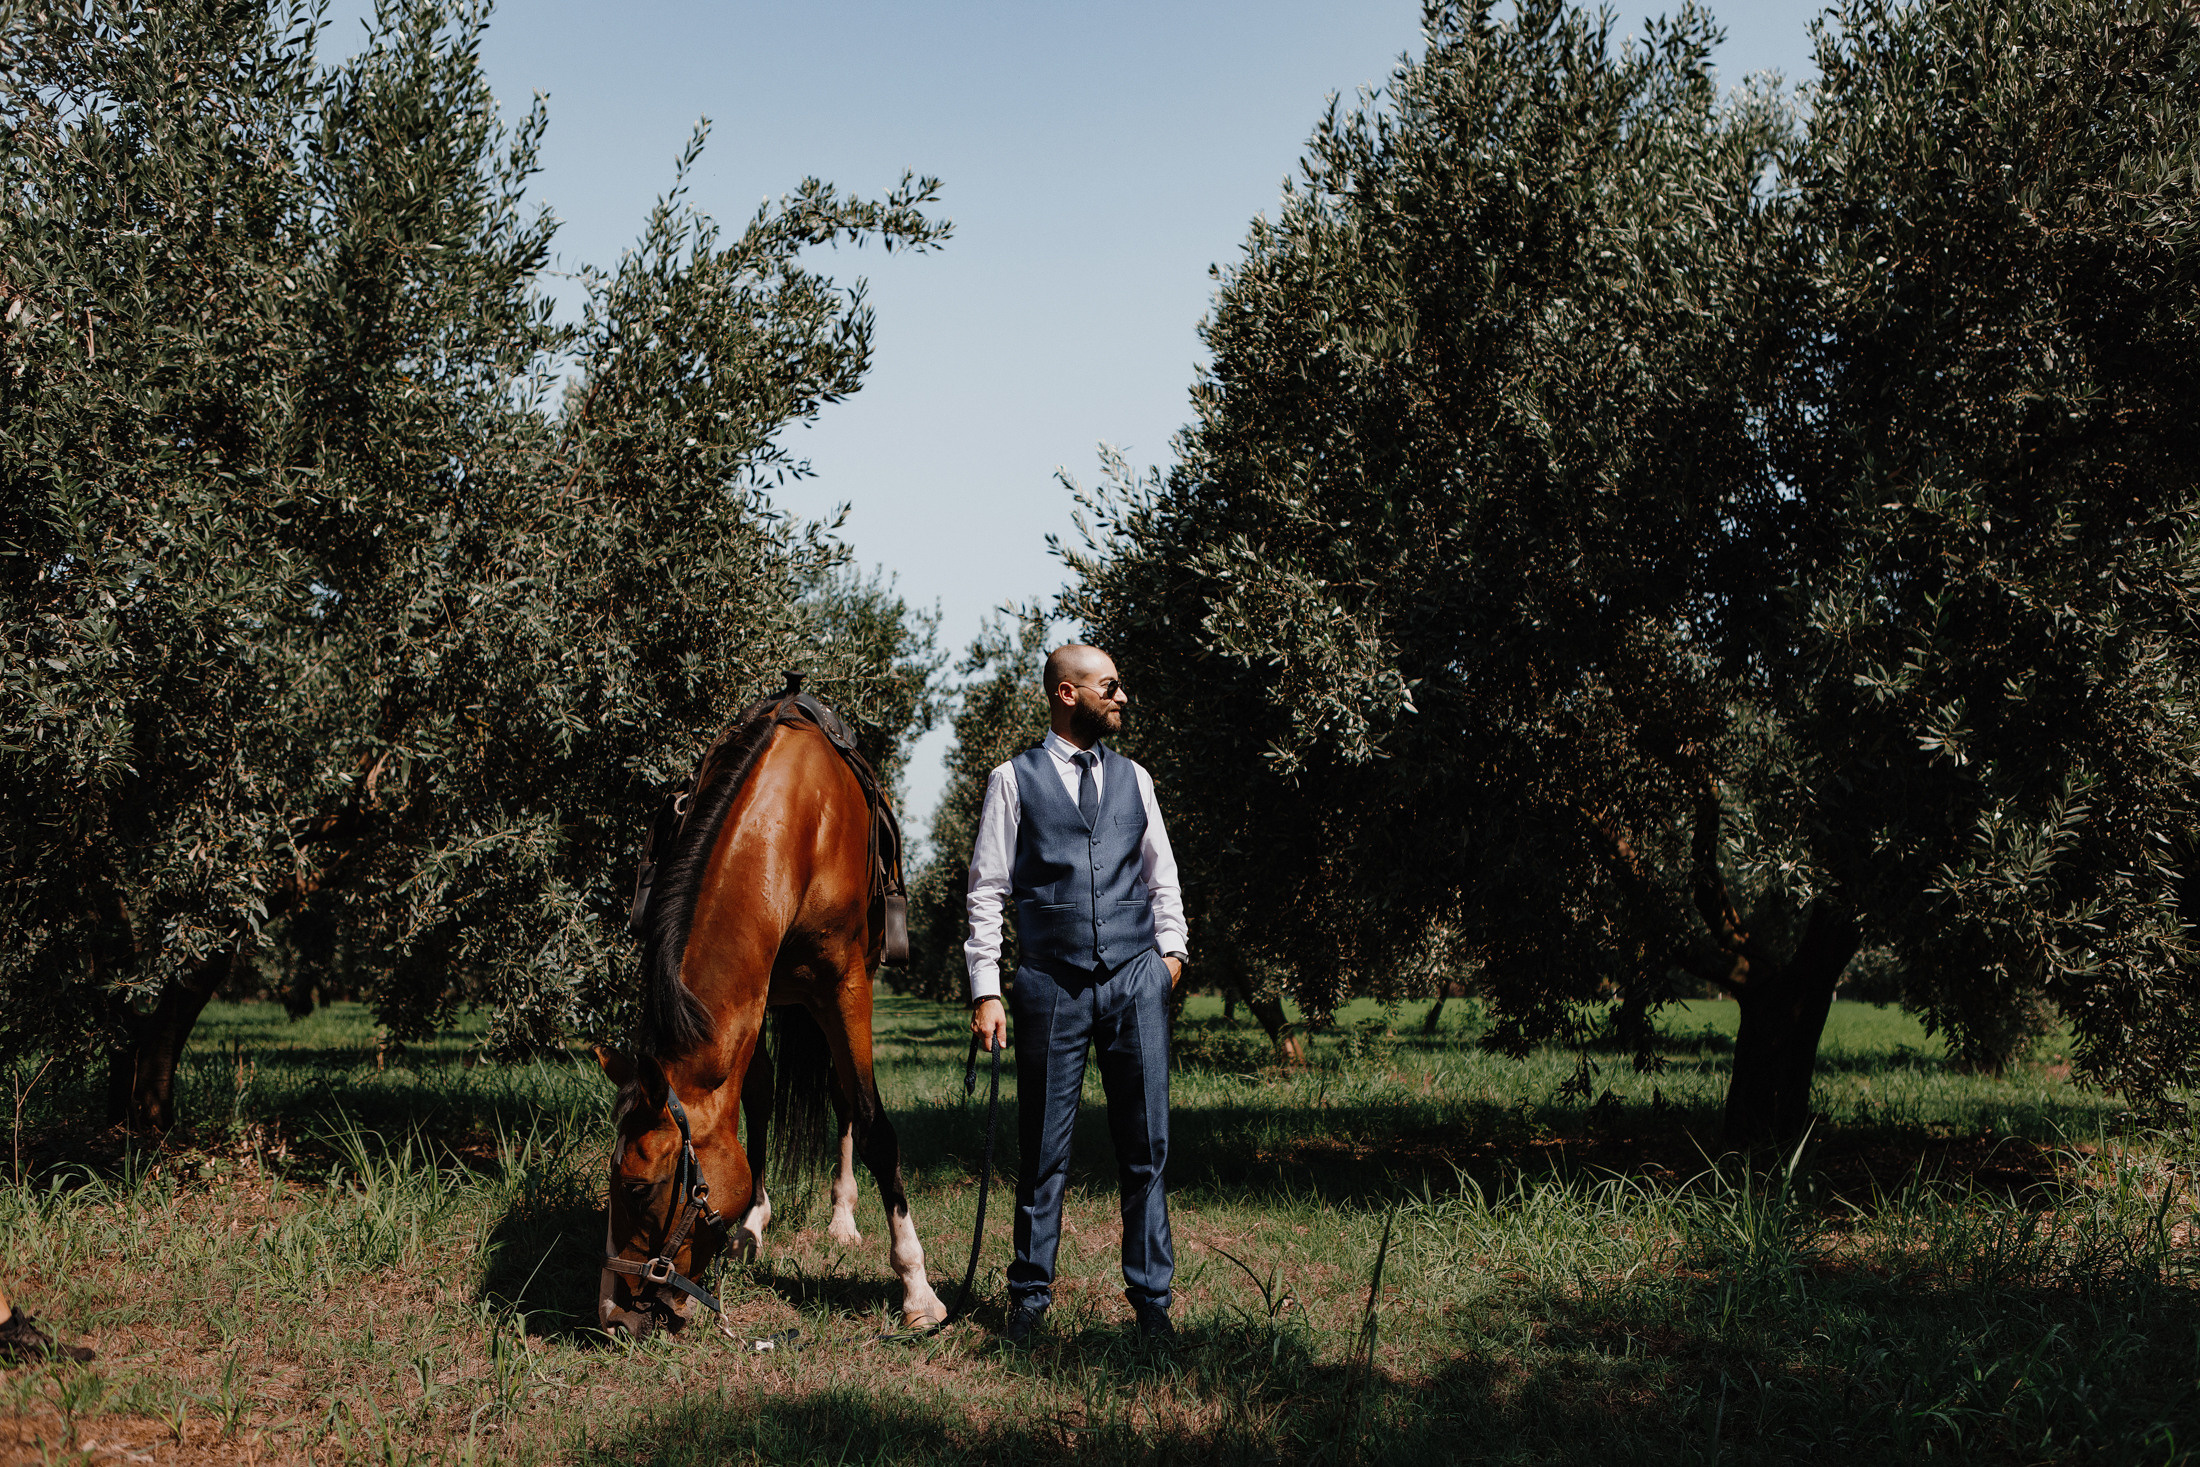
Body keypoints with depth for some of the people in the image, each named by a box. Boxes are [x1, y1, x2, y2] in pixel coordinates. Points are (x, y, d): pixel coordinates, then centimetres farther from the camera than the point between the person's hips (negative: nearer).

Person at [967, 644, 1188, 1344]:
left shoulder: (1134, 778, 14)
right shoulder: (1014, 780, 3)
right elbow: (987, 891, 1)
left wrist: (1171, 947, 8)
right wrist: (986, 990, -4)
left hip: (1135, 977, 3)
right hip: (1051, 983, -3)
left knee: (1146, 1144, 2)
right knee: (1044, 1148, 3)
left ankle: (1150, 1297, 12)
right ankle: (1030, 1296, 17)